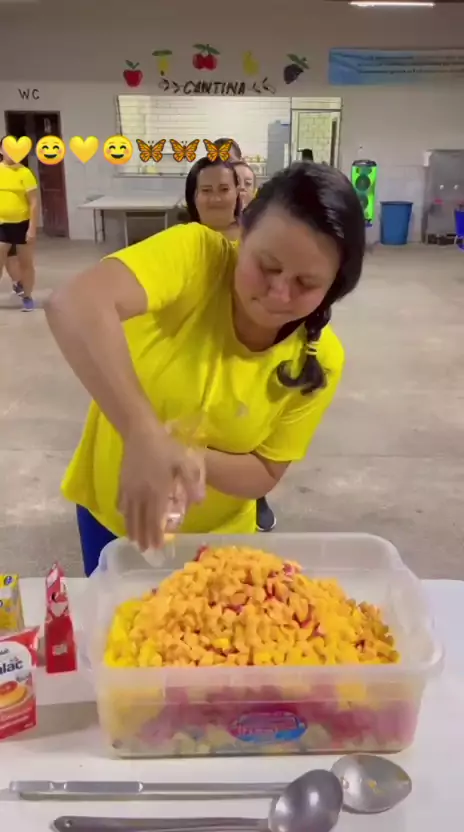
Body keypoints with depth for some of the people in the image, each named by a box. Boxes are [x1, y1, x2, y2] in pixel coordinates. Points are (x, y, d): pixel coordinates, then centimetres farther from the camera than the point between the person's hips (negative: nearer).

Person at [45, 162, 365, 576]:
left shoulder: (320, 360, -19)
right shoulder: (195, 254, -27)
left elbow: (264, 474, -13)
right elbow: (72, 305, -43)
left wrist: (196, 459, -33)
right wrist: (143, 435, -54)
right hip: (112, 511, 0)